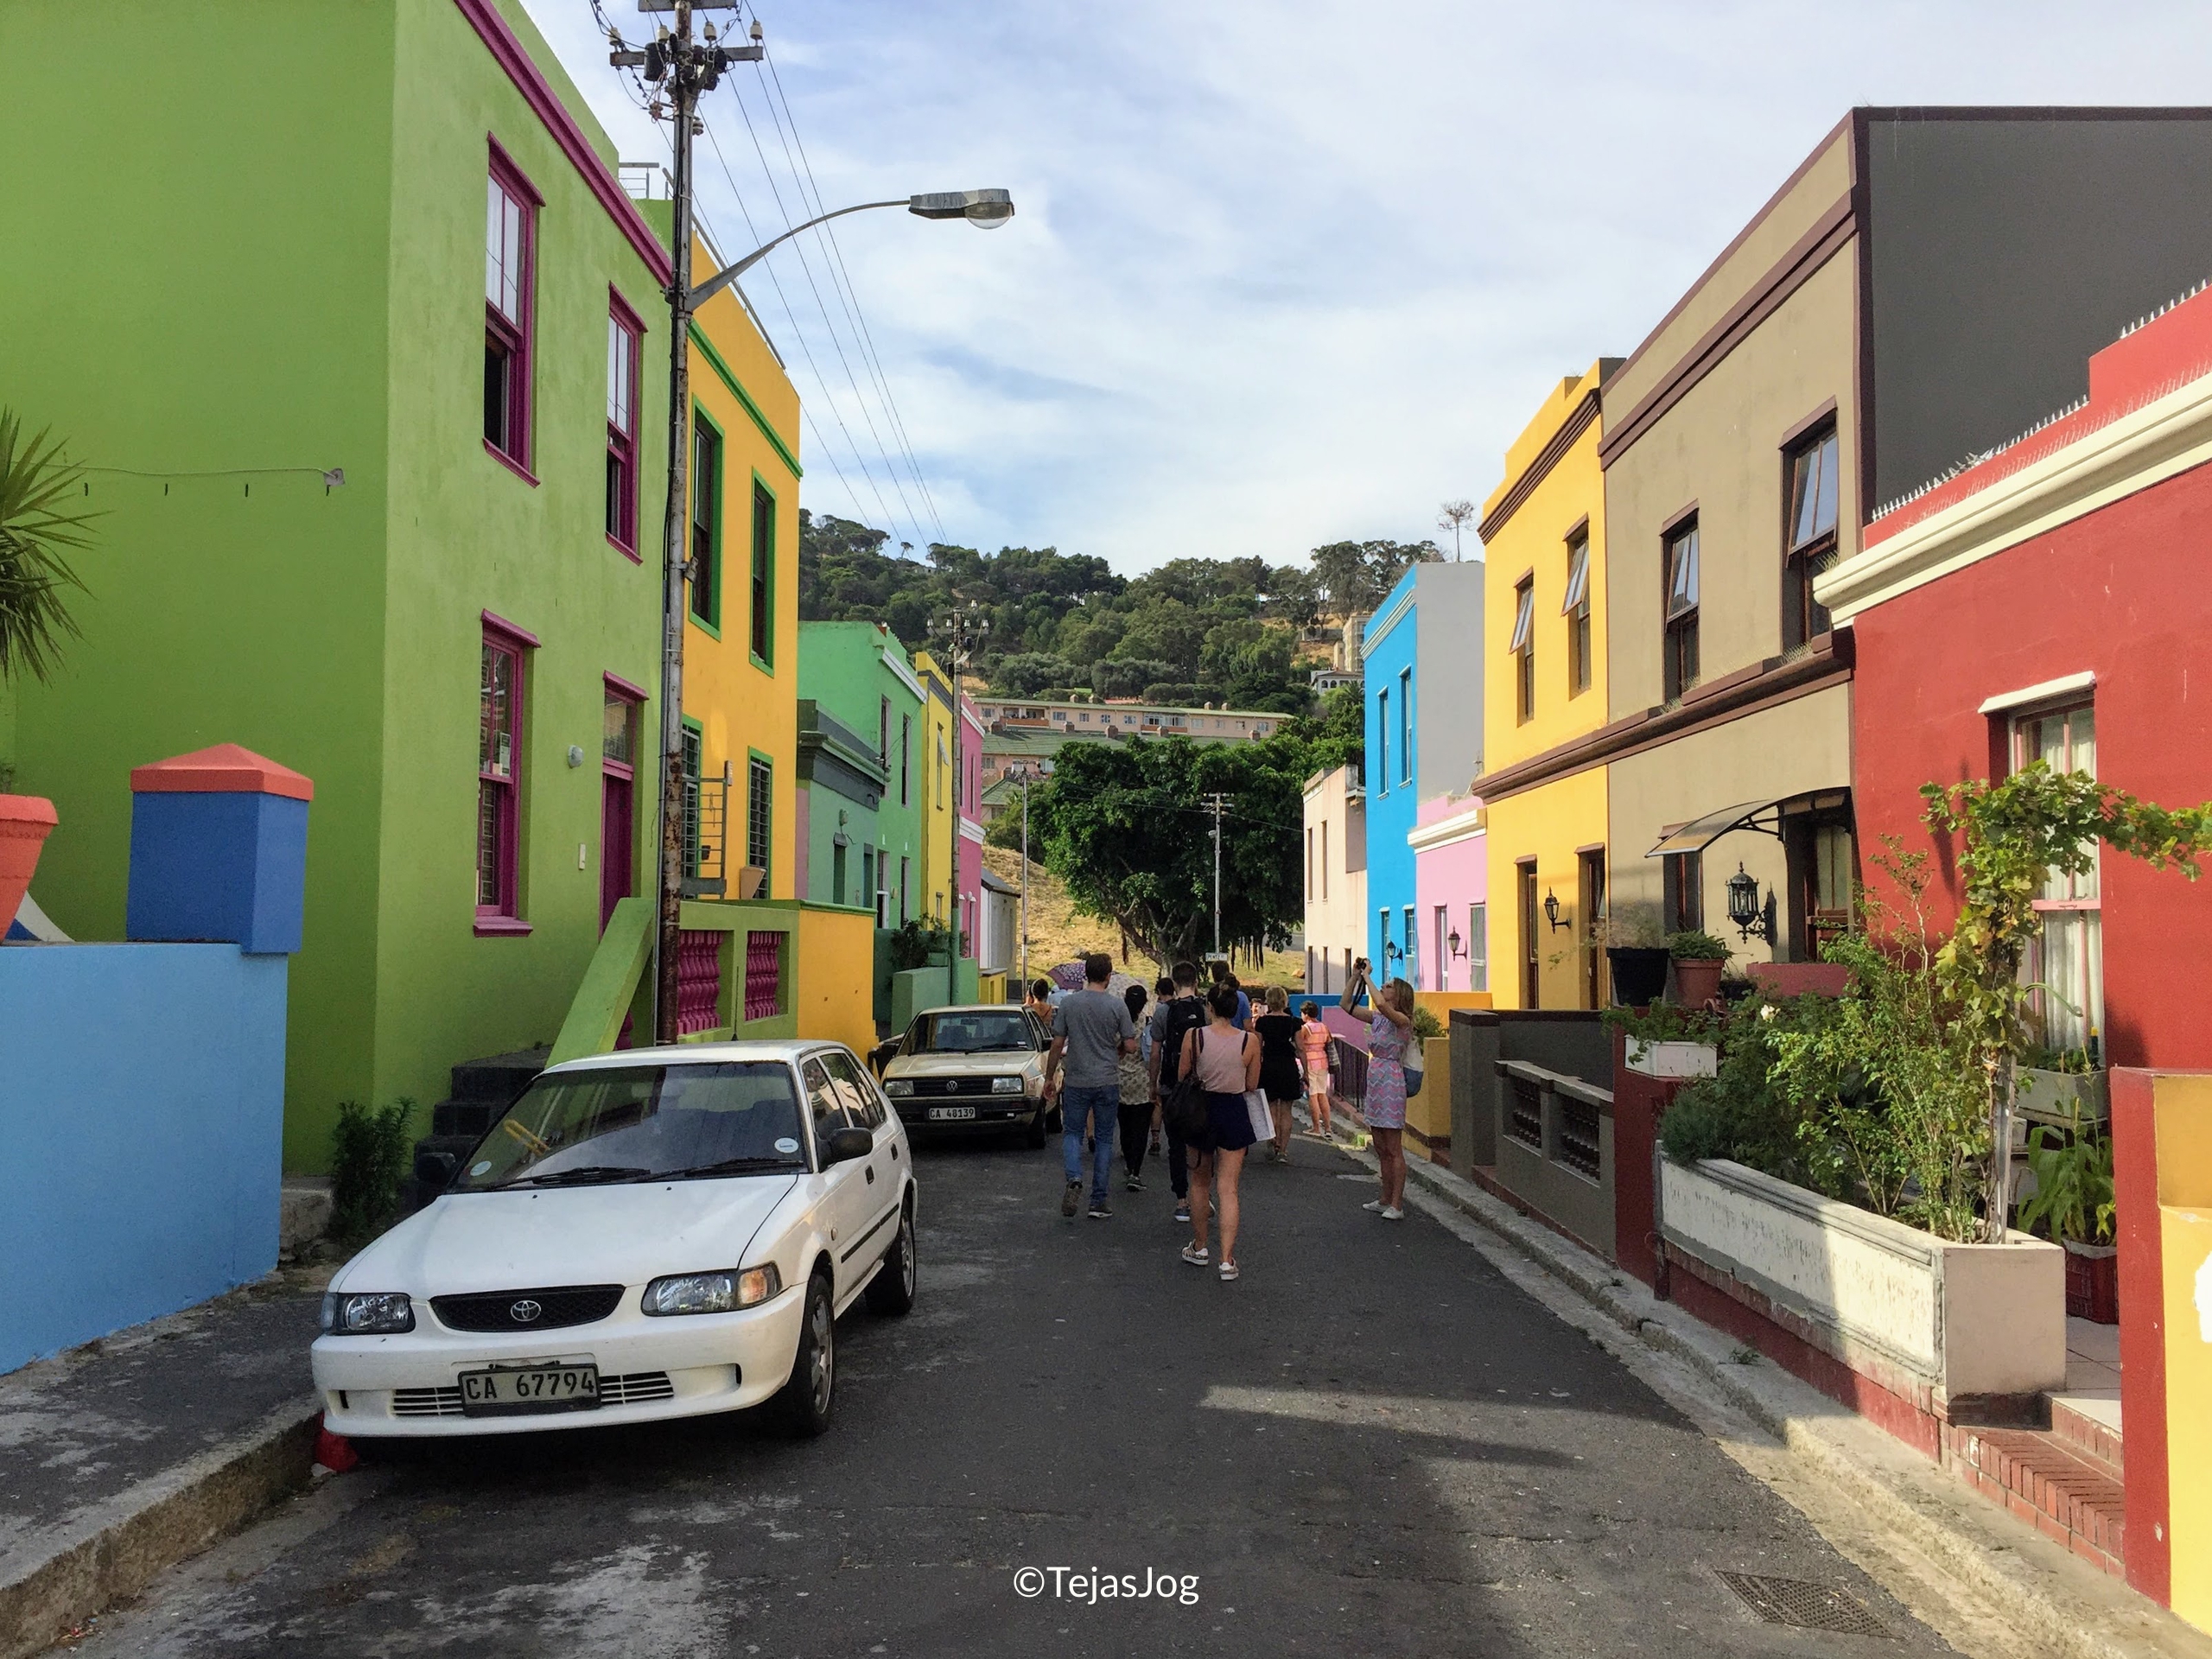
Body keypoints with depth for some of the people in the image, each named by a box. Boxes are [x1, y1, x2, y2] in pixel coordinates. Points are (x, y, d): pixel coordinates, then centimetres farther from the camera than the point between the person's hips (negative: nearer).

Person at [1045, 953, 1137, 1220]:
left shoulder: (1068, 1003, -4)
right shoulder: (1117, 1005, -7)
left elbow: (1057, 1044, -1)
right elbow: (1130, 1046, -7)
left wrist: (1050, 1077, 10)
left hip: (1076, 1082, 0)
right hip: (1108, 1082, 0)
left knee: (1072, 1133, 13)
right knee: (1104, 1140, 8)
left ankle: (1074, 1179, -14)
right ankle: (1098, 1202, 9)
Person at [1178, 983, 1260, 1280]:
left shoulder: (1193, 1037, -10)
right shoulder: (1250, 1041, -9)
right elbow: (1252, 1086, 1)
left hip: (1201, 1110, 0)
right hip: (1234, 1114, 0)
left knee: (1200, 1182, 20)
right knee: (1228, 1189, 2)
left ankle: (1199, 1248, 30)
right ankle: (1227, 1260, -4)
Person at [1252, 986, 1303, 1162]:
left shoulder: (1262, 1022, -3)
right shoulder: (1293, 1022, -2)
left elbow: (1258, 1049, 0)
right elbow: (1300, 1049, -2)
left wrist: (1257, 1069, 10)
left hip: (1269, 1067, 0)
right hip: (1288, 1067, 0)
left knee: (1271, 1109, 12)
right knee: (1286, 1111, 6)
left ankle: (1274, 1144, 4)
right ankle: (1283, 1150, 4)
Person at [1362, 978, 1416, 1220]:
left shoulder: (1401, 1019, -13)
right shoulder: (1377, 1016, 11)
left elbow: (1381, 1004, -33)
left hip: (1391, 1083, -9)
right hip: (1374, 1081, 9)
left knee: (1394, 1150, -5)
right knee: (1381, 1149, 14)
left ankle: (1397, 1205, -3)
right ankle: (1386, 1200, 22)